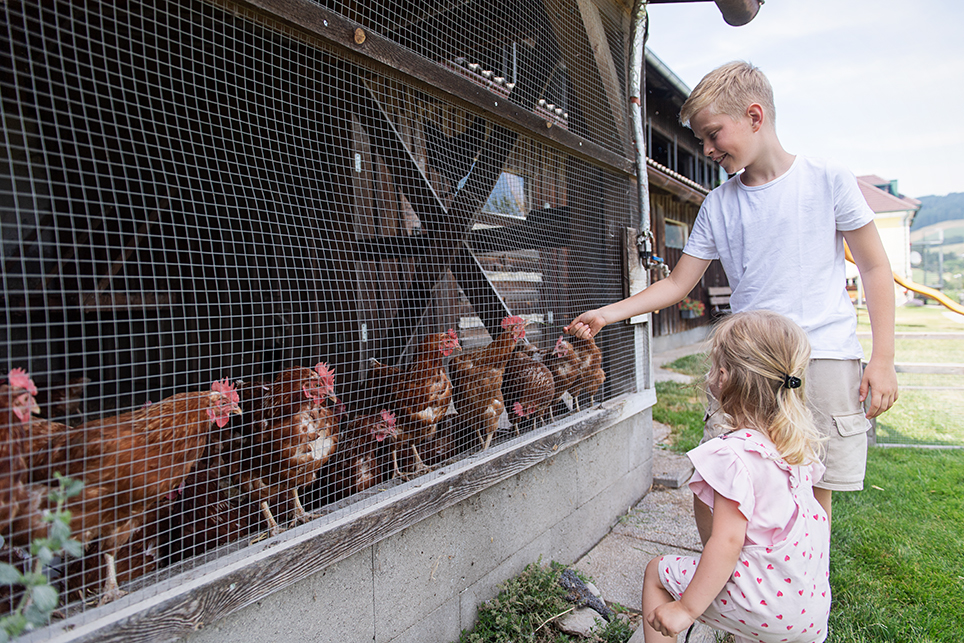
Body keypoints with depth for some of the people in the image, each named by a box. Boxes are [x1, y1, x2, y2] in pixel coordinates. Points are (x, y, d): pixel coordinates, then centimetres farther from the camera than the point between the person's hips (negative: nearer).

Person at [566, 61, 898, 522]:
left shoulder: (828, 180, 0)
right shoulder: (718, 205, 8)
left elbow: (875, 268, 5)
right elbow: (677, 283, 9)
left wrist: (883, 359, -2)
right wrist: (606, 314, 1)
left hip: (825, 357, -2)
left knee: (814, 495, 0)